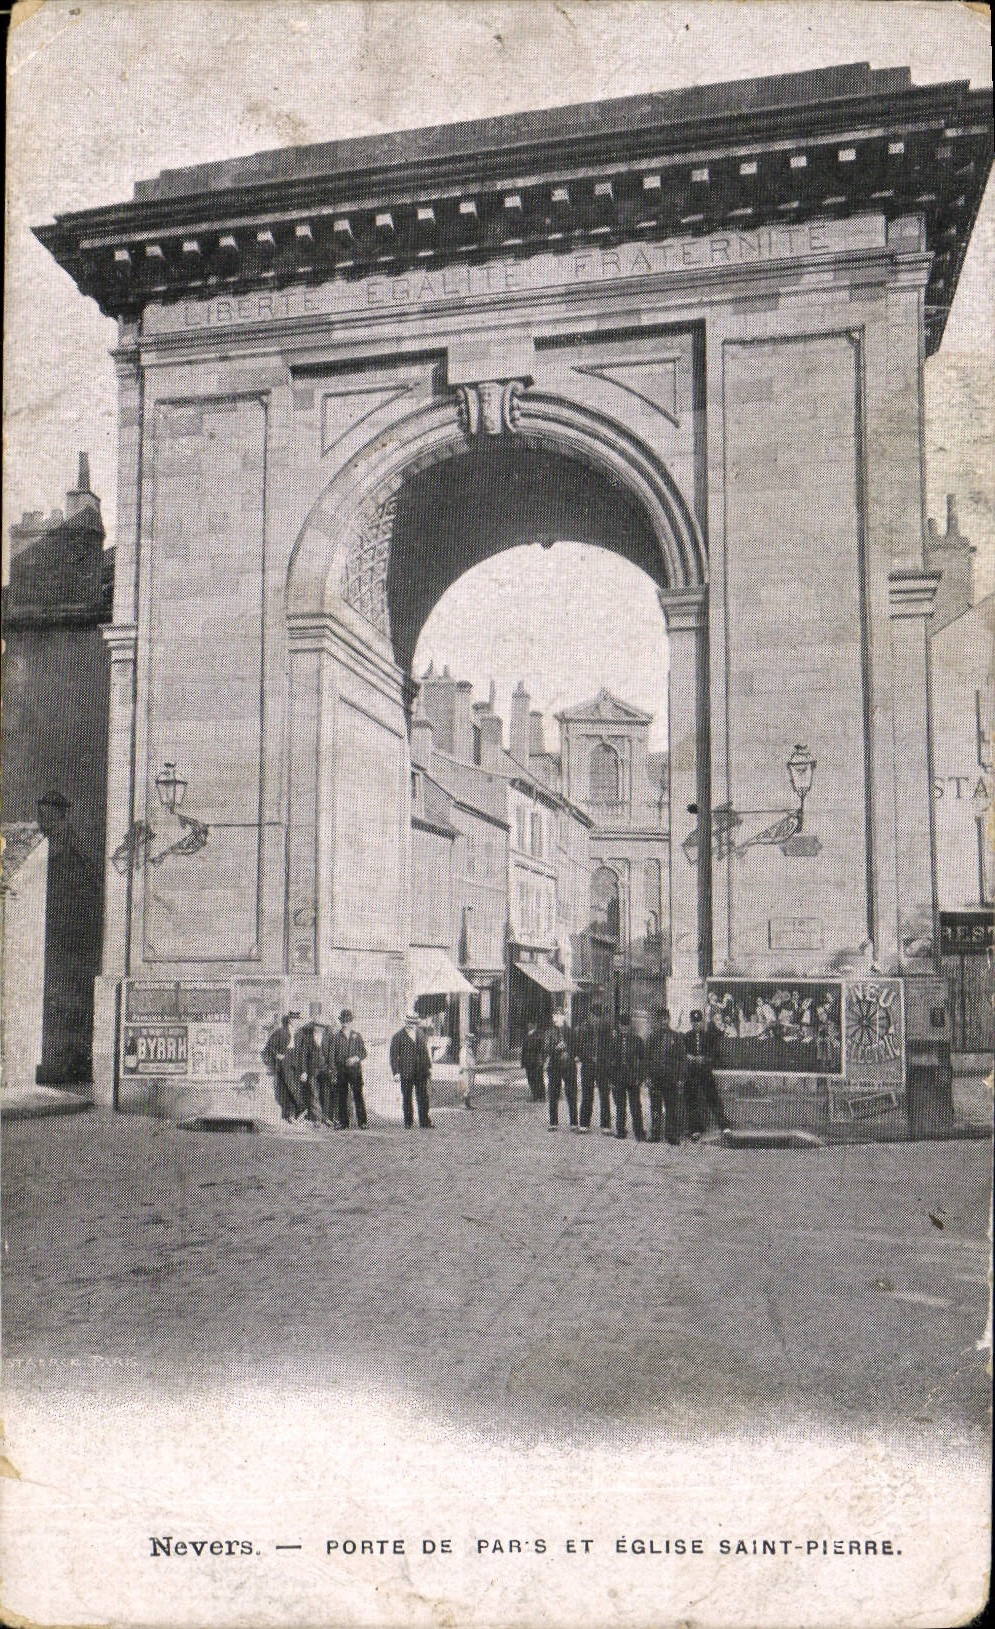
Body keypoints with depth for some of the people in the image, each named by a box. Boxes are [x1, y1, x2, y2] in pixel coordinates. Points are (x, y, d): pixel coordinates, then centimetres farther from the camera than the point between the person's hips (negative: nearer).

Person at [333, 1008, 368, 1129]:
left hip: (355, 1069, 0)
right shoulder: (337, 1037, 7)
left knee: (358, 1096, -3)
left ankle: (362, 1122, 1)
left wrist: (356, 1058, -12)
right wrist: (334, 1072, 1)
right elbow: (333, 1056, 7)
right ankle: (343, 1123, 8)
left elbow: (364, 1052, 8)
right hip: (341, 1070, 1)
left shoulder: (357, 1036, 8)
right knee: (342, 1097, 1)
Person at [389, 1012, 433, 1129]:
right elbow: (394, 1056, -3)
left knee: (423, 1098, -1)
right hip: (406, 1074, -3)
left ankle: (425, 1124, 3)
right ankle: (408, 1123, 14)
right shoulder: (398, 1037, -2)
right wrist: (395, 1072, -10)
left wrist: (428, 1067, 16)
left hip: (421, 1072, 3)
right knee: (407, 1099, 5)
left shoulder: (420, 1034, 12)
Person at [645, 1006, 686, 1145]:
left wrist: (680, 1079, -3)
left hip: (672, 1078, -2)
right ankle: (655, 1134, 10)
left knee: (673, 1109, 0)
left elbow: (680, 1059, 4)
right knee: (655, 1107, 3)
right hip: (656, 1078, 2)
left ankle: (673, 1138, 4)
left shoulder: (675, 1037, 5)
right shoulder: (653, 1037, 10)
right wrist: (649, 1076, 0)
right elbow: (648, 1058, 9)